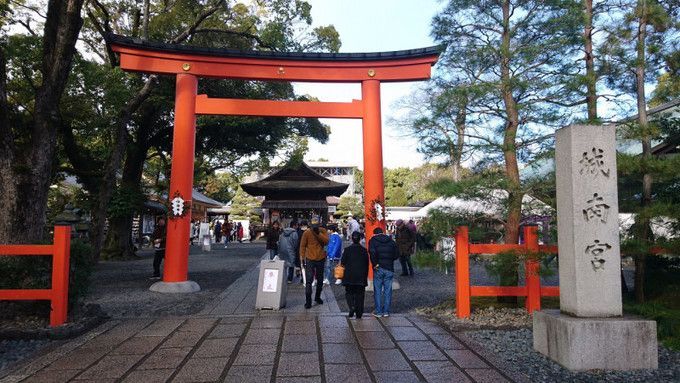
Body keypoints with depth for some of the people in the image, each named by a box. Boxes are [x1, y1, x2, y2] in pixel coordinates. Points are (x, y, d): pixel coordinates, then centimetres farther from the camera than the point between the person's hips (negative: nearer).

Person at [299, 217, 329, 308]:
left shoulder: (323, 231, 0)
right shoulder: (307, 233, -8)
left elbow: (326, 241, -14)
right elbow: (302, 246, -4)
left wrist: (318, 233, -20)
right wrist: (302, 258, -8)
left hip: (321, 259, 3)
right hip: (310, 259, -3)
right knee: (309, 281, -8)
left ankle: (317, 297, 34)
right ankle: (308, 301, -4)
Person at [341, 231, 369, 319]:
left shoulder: (347, 249, -6)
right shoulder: (364, 250, 0)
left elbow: (342, 263, -3)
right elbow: (367, 264, 5)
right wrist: (365, 276, 14)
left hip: (349, 276, -1)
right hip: (361, 277, 2)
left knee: (349, 293, 11)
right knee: (360, 294, 8)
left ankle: (352, 307, -12)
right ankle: (359, 314, 9)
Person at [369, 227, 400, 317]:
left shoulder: (373, 240, 0)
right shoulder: (391, 240, 10)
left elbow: (372, 252, -19)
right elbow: (397, 254, 6)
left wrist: (375, 264, -12)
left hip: (379, 269, -3)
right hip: (389, 268, 3)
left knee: (377, 290, 5)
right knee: (388, 290, 9)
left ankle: (378, 312, 6)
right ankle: (386, 311, 12)